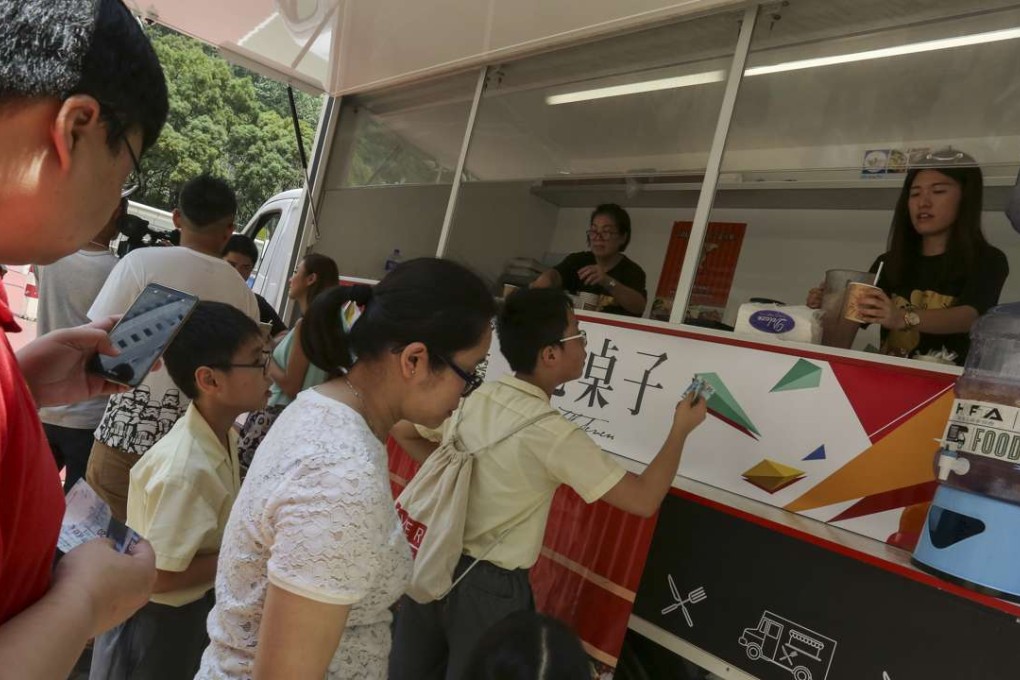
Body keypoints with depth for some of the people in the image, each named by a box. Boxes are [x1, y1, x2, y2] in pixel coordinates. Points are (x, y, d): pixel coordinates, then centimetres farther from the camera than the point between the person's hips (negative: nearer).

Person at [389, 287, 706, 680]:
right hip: (489, 587, -6)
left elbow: (402, 431, 12)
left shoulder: (472, 398, -4)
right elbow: (644, 500, -18)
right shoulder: (552, 433, -22)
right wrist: (681, 430, -5)